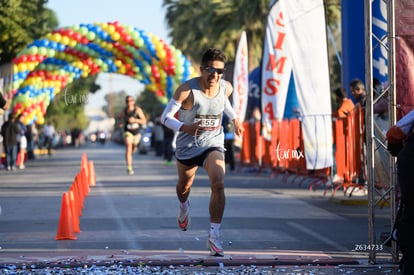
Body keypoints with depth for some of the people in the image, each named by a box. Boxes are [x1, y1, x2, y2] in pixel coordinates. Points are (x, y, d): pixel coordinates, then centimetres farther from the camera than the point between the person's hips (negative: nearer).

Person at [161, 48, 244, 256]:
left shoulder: (226, 88, -9)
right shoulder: (186, 90, -23)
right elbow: (166, 117, -21)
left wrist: (234, 119, 13)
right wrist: (185, 127, -37)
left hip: (213, 144, 1)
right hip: (187, 146, -1)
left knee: (218, 184, -23)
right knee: (184, 185, 23)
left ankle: (214, 237, -19)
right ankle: (184, 207, 62)